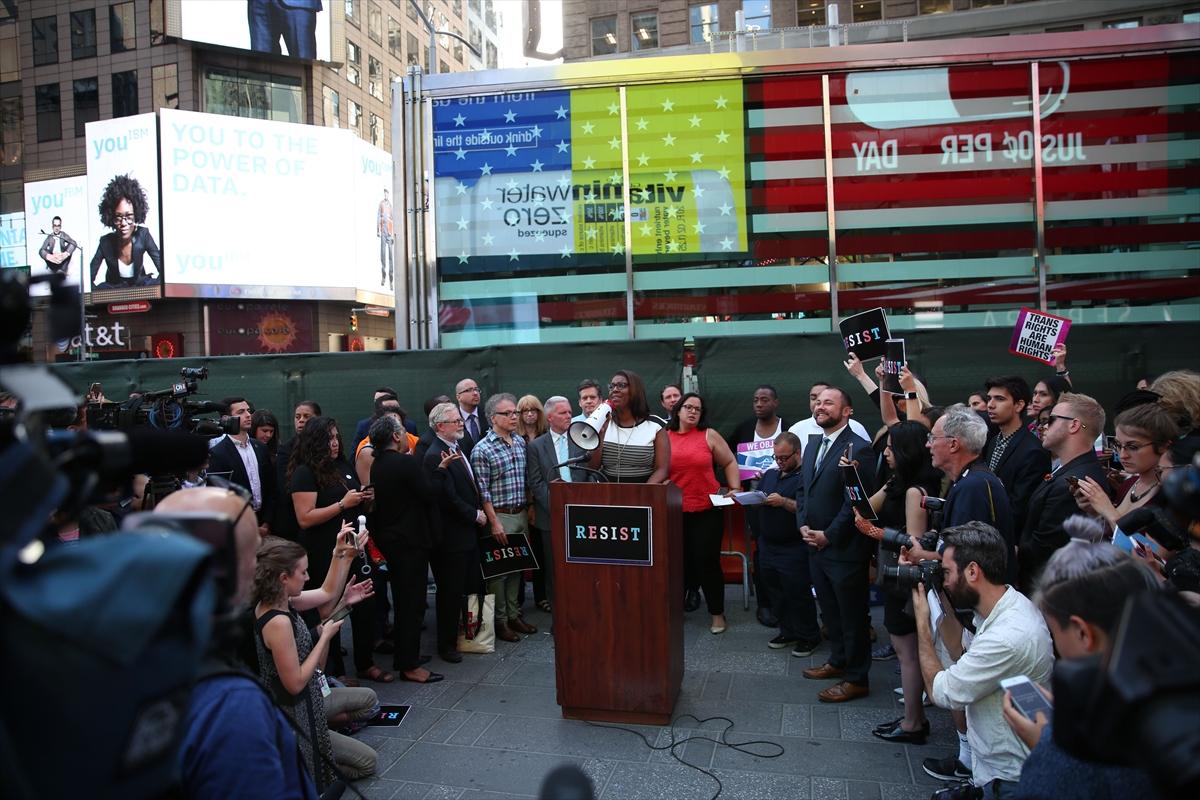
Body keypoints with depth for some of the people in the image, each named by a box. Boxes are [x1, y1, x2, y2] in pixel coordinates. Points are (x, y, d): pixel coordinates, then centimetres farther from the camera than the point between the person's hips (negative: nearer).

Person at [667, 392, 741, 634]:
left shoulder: (709, 435, 2)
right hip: (675, 512, 1)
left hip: (707, 510, -1)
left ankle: (717, 613, 15)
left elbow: (730, 463, 8)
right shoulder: (664, 437, 4)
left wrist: (735, 489, -1)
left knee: (707, 561, 1)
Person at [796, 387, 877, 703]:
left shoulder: (858, 448, -16)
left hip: (845, 549, -8)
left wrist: (828, 535, -16)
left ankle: (857, 679, 19)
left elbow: (857, 500, -20)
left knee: (852, 615, 6)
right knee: (830, 611, 20)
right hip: (816, 546, 8)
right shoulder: (813, 445, 11)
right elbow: (803, 489, 16)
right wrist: (803, 525, 2)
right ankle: (838, 661, 38)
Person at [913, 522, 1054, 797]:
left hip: (1007, 777, -8)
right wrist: (940, 605, 1)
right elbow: (963, 652, 13)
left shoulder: (1008, 637, -34)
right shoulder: (1008, 604, -4)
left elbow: (940, 693, -21)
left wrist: (922, 623, -12)